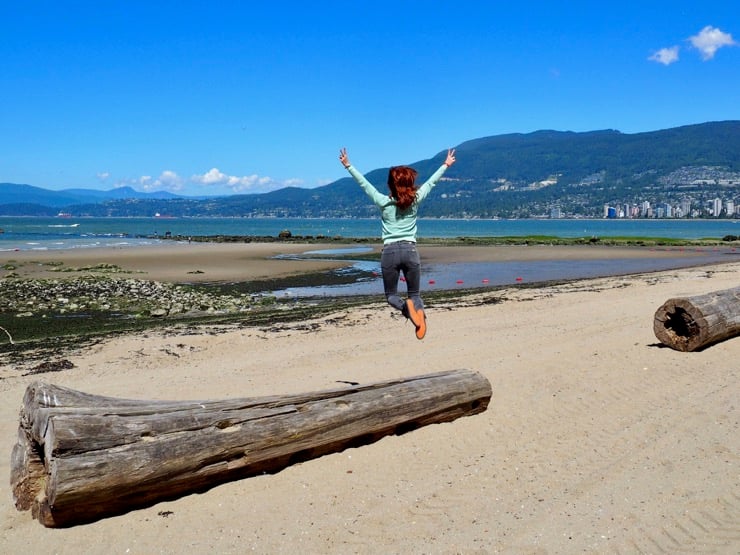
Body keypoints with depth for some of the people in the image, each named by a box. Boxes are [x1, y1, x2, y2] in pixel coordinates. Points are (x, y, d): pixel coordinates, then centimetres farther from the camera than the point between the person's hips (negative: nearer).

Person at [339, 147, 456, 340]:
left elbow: (364, 183, 4)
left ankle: (405, 307, -23)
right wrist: (446, 165, 27)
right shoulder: (415, 200, 2)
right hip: (410, 250, 1)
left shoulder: (383, 202, -2)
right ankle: (419, 309, -26)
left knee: (391, 294, 12)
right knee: (415, 294, 10)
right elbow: (431, 182, 14)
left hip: (390, 251, -1)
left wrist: (348, 166, 12)